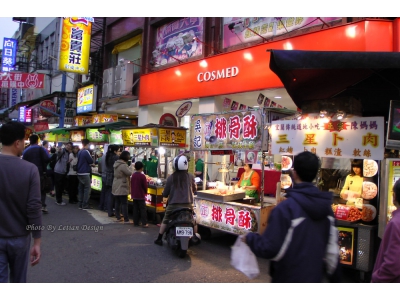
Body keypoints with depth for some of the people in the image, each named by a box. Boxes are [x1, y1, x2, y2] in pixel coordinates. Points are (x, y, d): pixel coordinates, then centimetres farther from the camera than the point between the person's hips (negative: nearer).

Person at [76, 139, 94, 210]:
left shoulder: (79, 152, 10)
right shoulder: (86, 152, -15)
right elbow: (91, 161, -11)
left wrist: (90, 164, 15)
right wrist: (92, 164, 10)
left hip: (79, 173, 8)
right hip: (85, 173, -8)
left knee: (80, 188, 12)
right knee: (87, 188, -3)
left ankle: (80, 204, 15)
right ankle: (85, 205, -3)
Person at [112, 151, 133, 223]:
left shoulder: (116, 163, 8)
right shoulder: (123, 165, -21)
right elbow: (129, 173, -19)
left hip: (116, 187, 9)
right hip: (122, 187, -9)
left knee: (117, 202, 14)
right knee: (124, 203, -3)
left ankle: (118, 217, 21)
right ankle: (126, 219, 0)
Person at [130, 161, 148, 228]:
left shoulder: (133, 175, 5)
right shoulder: (142, 176, -14)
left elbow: (131, 185, 11)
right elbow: (145, 186, -10)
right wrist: (145, 192, 8)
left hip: (134, 195, 6)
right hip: (141, 195, -6)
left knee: (135, 209, 12)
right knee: (143, 209, -2)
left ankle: (135, 222, 15)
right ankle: (144, 223, -5)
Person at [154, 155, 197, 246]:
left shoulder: (171, 178, -6)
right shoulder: (191, 176, -4)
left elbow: (165, 192, 1)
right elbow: (194, 189, 12)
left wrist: (164, 197, 23)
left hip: (173, 205, 0)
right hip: (188, 204, 0)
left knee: (165, 221, 19)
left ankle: (159, 239, 25)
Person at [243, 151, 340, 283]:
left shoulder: (285, 208, -23)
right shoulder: (326, 207, -1)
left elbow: (270, 249, -24)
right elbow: (332, 248, 7)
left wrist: (249, 238, -6)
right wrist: (335, 277, 19)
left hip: (289, 278, -6)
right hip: (315, 277, 6)